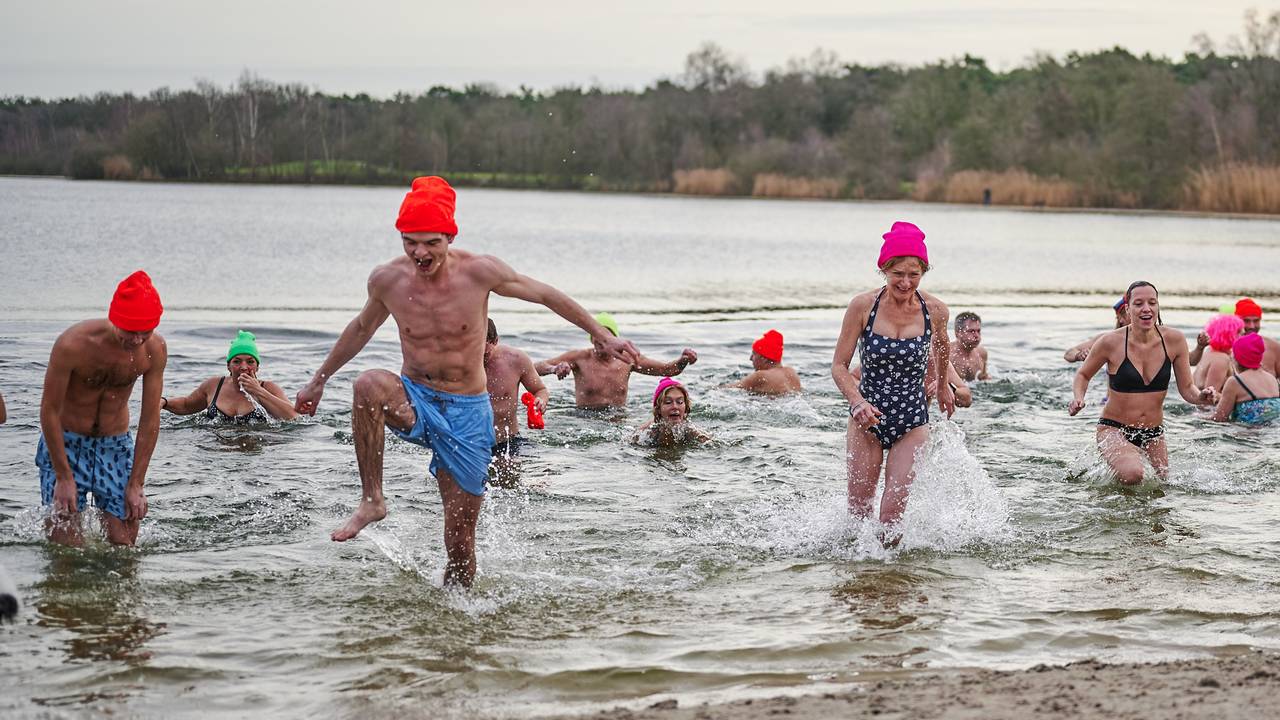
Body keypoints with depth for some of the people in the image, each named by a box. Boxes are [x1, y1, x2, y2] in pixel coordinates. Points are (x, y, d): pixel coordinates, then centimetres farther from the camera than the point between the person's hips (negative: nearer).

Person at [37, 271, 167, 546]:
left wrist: (136, 484, -8)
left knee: (124, 544, -3)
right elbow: (50, 411, -17)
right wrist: (64, 478, -16)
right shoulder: (72, 344, -27)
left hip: (116, 446, 3)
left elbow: (150, 420, -7)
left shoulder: (155, 349, -15)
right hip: (65, 443, -3)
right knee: (64, 541, -8)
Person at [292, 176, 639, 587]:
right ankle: (371, 500, -26)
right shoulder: (387, 280, -6)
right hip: (413, 402, 1)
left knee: (460, 541, -1)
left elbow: (545, 295, 2)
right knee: (369, 385, -35)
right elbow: (362, 328, 15)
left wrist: (602, 336, 5)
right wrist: (319, 381, 24)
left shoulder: (479, 272, -13)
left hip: (467, 414, -1)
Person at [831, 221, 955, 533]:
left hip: (912, 422, 0)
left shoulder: (934, 310, -8)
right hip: (866, 418, 0)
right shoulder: (863, 306, -12)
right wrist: (858, 403, -24)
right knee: (858, 512, 6)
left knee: (891, 516, -9)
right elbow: (839, 366, -7)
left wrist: (942, 385, 32)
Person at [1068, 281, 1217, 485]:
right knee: (1132, 475, -32)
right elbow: (1083, 375, 4)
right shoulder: (1111, 342, -14)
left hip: (1154, 432, 4)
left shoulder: (1174, 340, -6)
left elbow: (1186, 388, 2)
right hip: (1114, 429, -4)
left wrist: (1200, 397, -20)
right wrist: (1078, 398, -15)